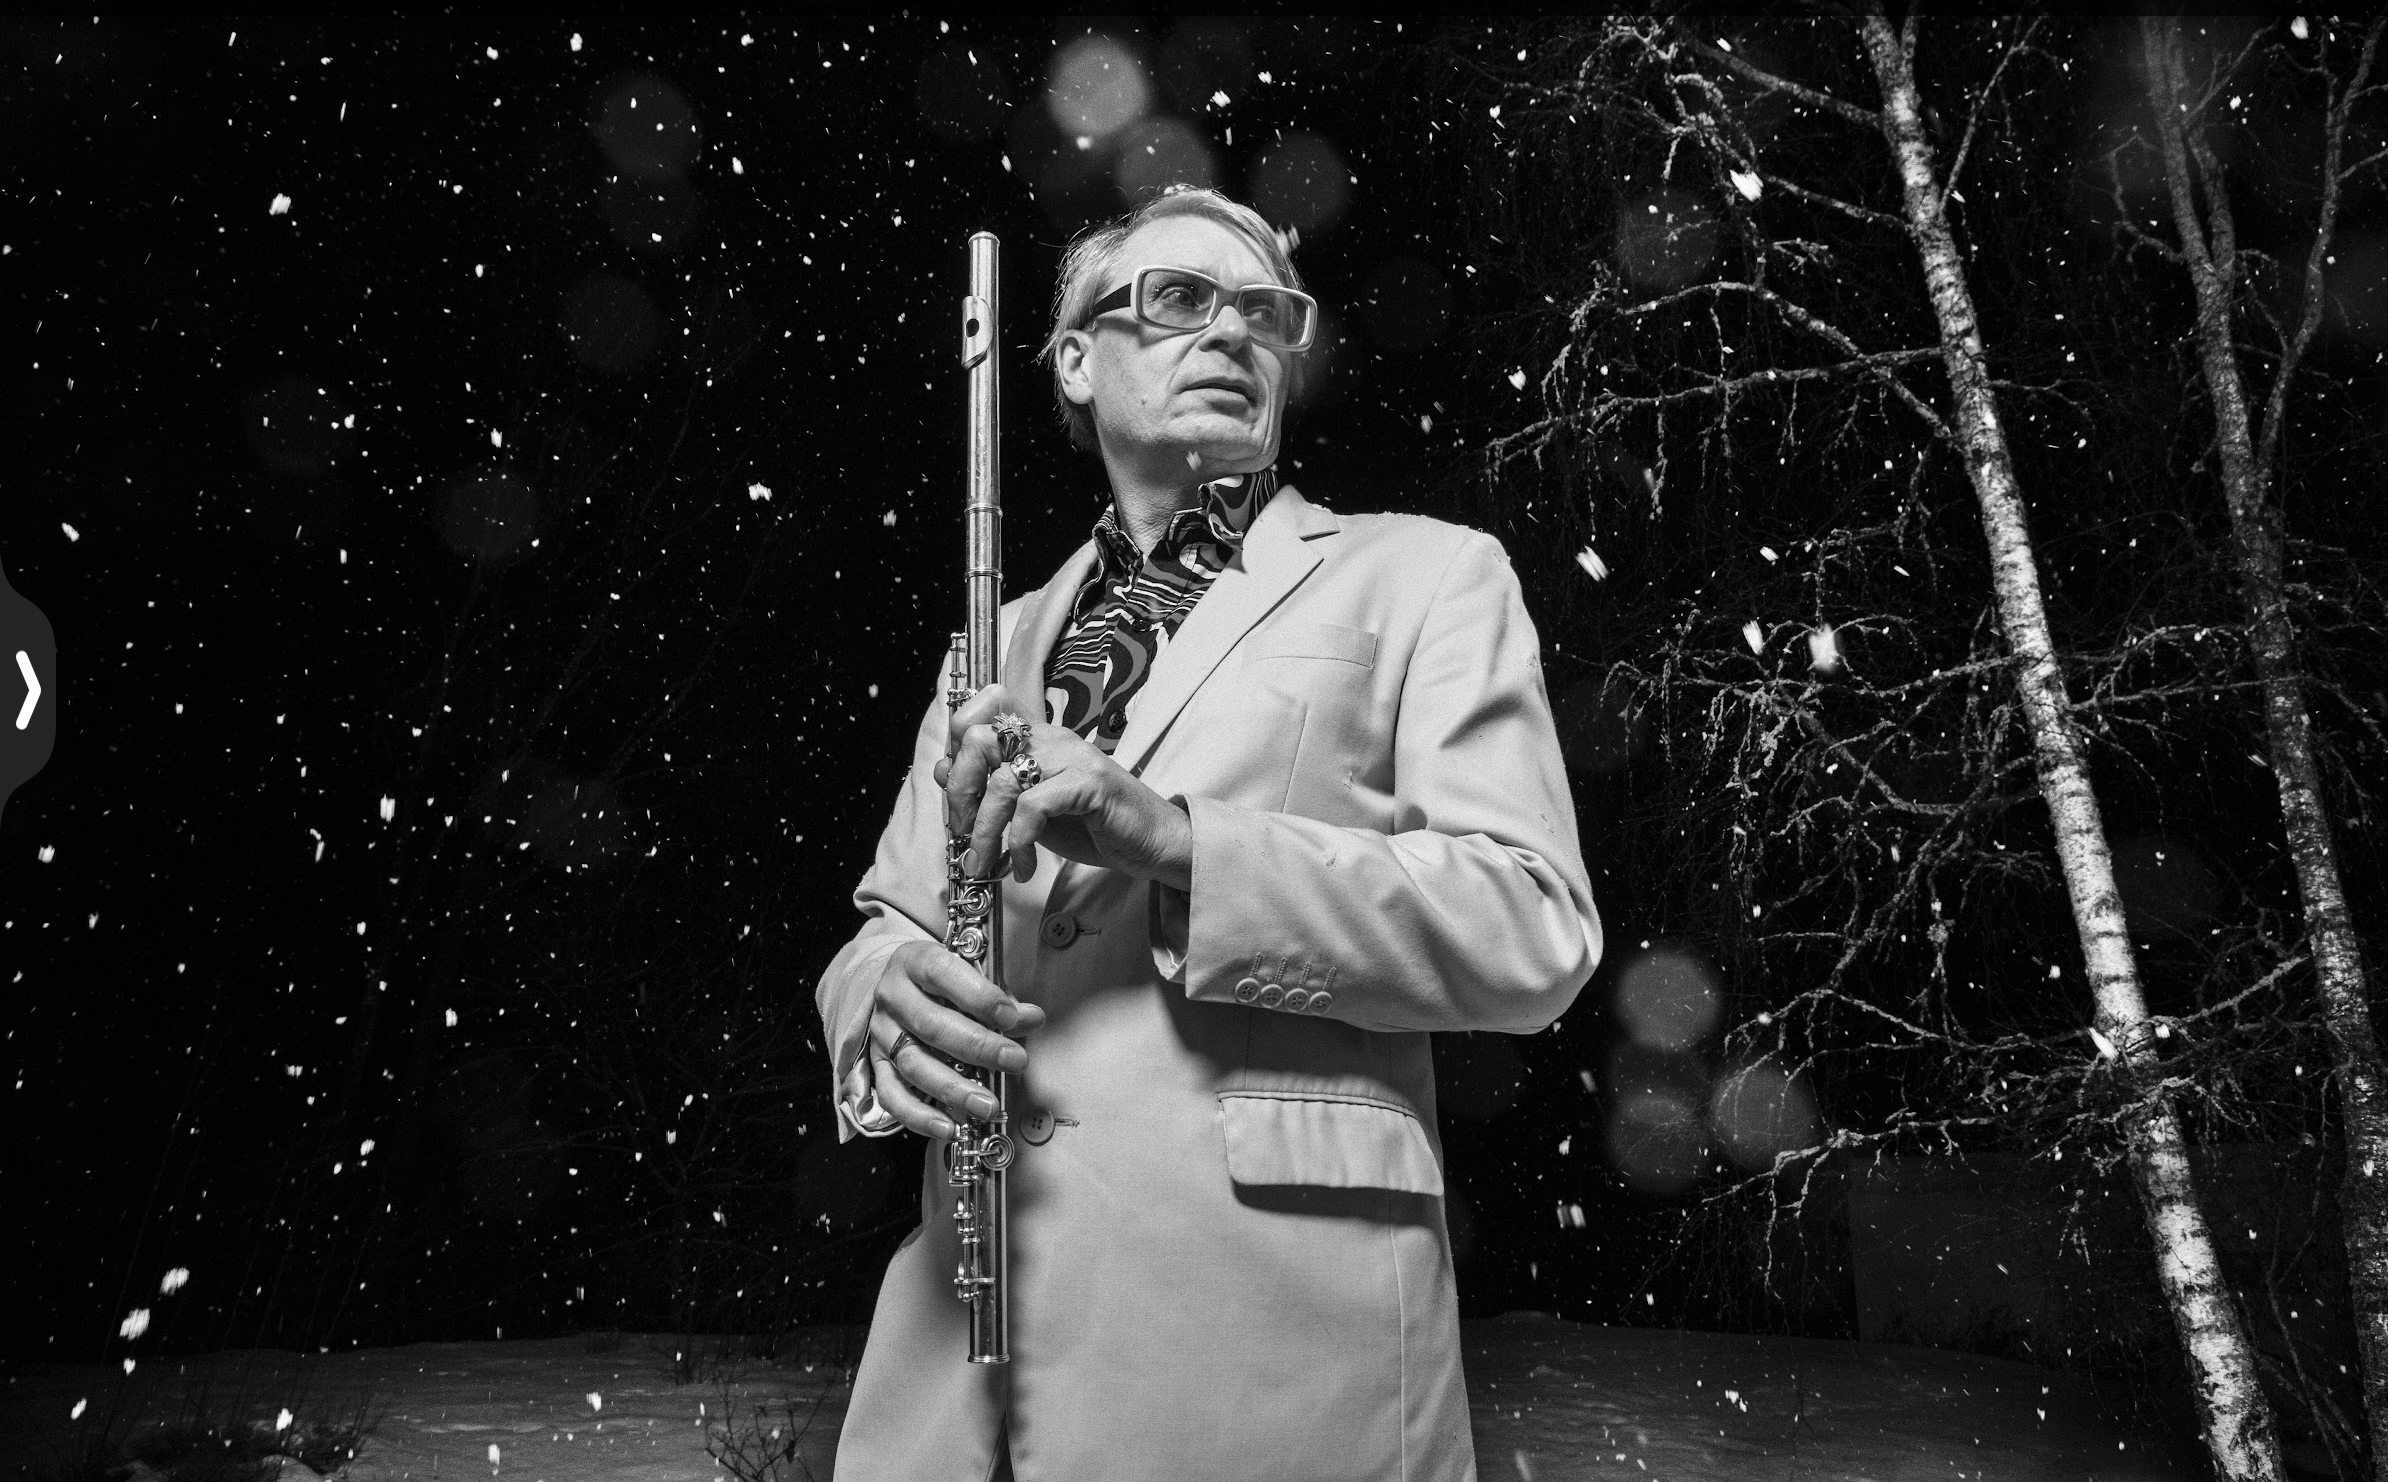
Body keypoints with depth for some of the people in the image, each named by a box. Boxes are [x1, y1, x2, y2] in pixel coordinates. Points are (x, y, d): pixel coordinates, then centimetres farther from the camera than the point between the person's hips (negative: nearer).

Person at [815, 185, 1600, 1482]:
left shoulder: (1423, 576, 4)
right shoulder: (1000, 642, 18)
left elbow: (1537, 934, -7)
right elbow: (882, 926, 15)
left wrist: (1171, 839, -18)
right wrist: (886, 998, -10)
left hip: (1273, 1319, -3)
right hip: (970, 1307, 4)